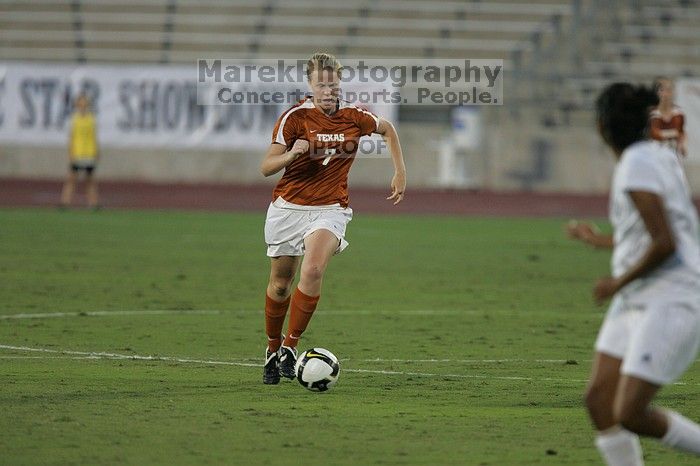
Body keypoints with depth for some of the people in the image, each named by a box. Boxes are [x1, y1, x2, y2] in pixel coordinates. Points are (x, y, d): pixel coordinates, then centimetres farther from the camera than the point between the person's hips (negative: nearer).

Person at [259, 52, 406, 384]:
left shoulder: (353, 116, -5)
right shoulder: (295, 117, -11)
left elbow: (387, 130, 17)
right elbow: (266, 168, -10)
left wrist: (400, 172, 12)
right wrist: (291, 154, -29)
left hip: (330, 209, 0)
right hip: (288, 207, 0)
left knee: (313, 270, -26)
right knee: (280, 283, 9)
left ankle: (290, 346, -15)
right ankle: (272, 349, 32)